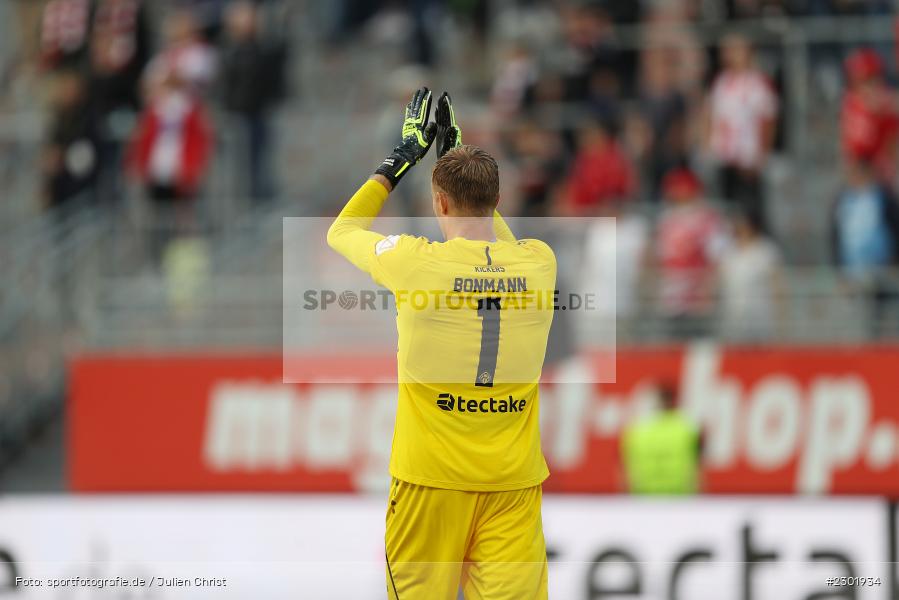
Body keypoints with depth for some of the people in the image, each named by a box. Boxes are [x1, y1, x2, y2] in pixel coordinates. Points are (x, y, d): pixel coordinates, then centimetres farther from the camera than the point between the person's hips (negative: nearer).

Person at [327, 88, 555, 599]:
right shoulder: (538, 264, -3)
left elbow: (341, 232, 10)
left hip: (431, 479, -2)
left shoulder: (416, 263, -12)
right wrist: (459, 152, 26)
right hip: (514, 480, 3)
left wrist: (402, 157, 16)